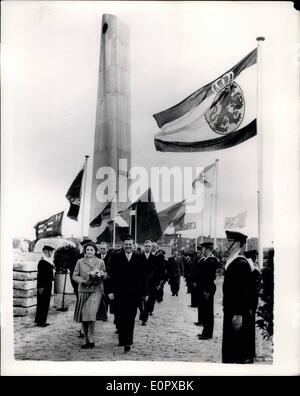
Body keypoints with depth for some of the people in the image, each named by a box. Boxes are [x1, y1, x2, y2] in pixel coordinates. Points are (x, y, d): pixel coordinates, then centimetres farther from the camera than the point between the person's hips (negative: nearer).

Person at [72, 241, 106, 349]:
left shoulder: (100, 262, 8)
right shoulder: (80, 262, 8)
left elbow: (105, 275, 15)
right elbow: (75, 275, 7)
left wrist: (101, 276, -8)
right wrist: (83, 281, -10)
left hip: (96, 290, -2)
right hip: (83, 290, 2)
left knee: (91, 313, -17)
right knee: (83, 315, 3)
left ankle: (91, 340, -9)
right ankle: (87, 340, 16)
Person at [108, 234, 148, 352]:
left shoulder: (139, 258, 5)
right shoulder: (116, 257, 3)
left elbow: (143, 276, 6)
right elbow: (112, 275, 0)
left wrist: (145, 292, 5)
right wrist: (111, 291, -7)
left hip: (134, 293, 0)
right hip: (119, 293, 0)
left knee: (130, 318, 0)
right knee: (120, 318, 6)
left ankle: (128, 342, 3)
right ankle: (122, 339, 20)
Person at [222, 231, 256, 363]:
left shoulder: (242, 263, -17)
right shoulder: (231, 261, 11)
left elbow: (244, 290, -21)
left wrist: (239, 314, -22)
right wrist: (226, 307, 14)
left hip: (238, 313, -9)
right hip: (230, 311, 9)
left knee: (241, 347, 1)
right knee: (229, 345, 15)